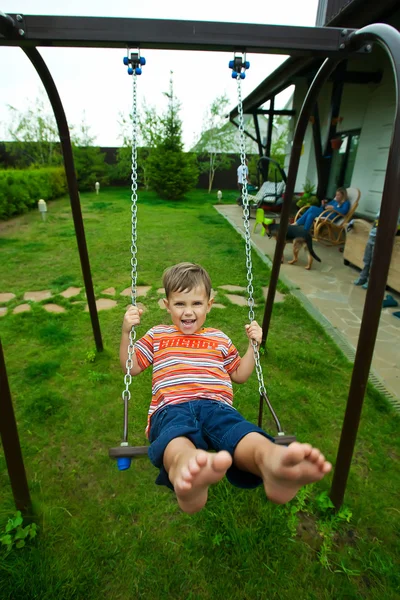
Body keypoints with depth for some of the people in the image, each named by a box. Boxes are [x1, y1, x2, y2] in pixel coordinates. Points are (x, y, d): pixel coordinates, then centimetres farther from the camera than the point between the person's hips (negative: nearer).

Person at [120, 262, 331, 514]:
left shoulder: (219, 338, 28)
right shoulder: (157, 335, 26)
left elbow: (240, 375, 34)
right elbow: (131, 367, 25)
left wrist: (253, 344, 20)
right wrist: (126, 332, 10)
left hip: (215, 405, 2)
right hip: (171, 408, -1)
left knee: (241, 431, -38)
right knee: (176, 437, -42)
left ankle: (274, 463, -69)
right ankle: (185, 470, -75)